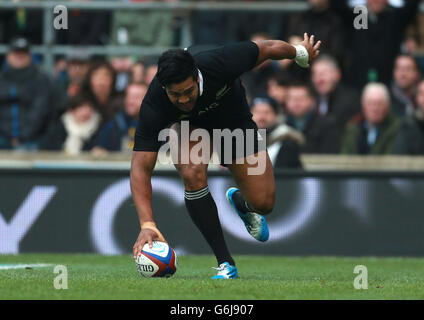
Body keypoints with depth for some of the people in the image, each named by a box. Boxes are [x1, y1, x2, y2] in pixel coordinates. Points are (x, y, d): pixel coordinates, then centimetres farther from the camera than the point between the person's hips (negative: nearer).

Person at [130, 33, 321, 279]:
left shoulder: (219, 64, -40)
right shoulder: (153, 105, -38)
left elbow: (266, 49, -19)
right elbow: (141, 167, -38)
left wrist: (301, 53, 2)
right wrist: (147, 225, -50)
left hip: (234, 117, 1)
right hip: (189, 125, -1)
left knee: (263, 203, -5)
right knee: (193, 174, -33)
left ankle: (240, 202, 36)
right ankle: (225, 264, -18)